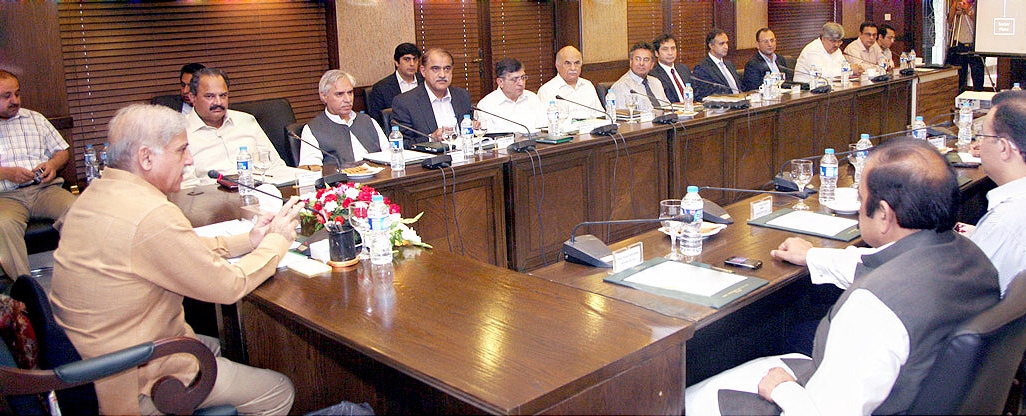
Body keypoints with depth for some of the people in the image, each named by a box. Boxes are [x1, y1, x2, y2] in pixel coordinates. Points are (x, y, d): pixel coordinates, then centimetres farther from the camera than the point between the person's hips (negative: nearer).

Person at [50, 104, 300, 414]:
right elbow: (229, 286, -21)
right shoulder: (152, 215, -30)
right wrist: (277, 240, -6)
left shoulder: (97, 193, 1)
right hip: (135, 382, -10)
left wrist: (248, 241, 3)